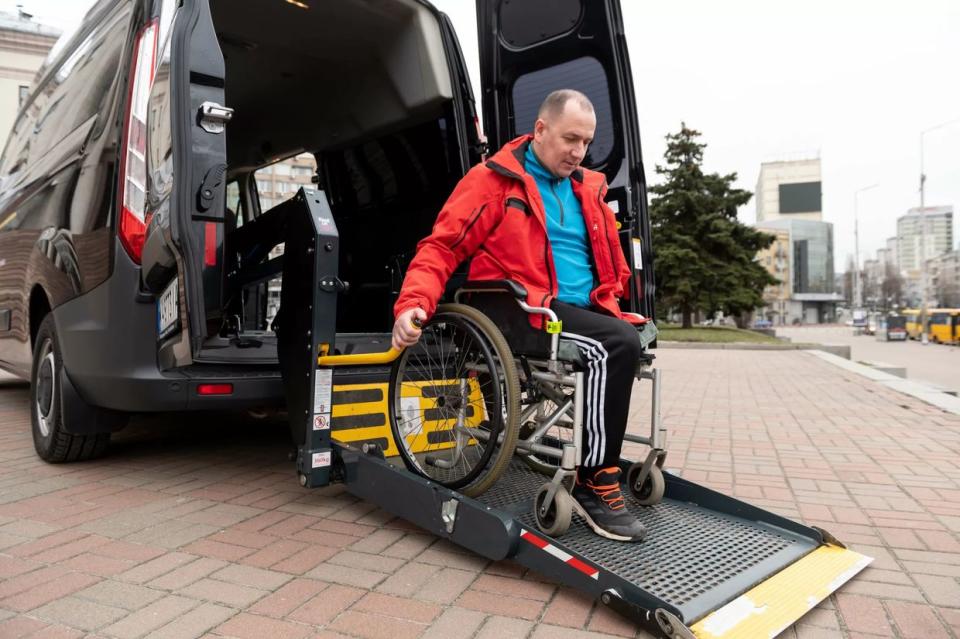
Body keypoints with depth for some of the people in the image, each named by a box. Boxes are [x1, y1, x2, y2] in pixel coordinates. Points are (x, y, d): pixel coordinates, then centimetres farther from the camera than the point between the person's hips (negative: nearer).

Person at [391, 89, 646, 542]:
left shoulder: (588, 189, 19)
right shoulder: (494, 180, 1)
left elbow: (612, 261, 28)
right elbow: (442, 246, -4)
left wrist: (609, 308, 11)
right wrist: (414, 302, -20)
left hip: (584, 311, 7)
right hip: (523, 312, -7)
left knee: (625, 342, -23)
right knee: (618, 345, -28)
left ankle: (595, 474, -10)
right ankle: (594, 481, -16)